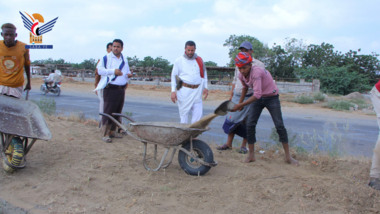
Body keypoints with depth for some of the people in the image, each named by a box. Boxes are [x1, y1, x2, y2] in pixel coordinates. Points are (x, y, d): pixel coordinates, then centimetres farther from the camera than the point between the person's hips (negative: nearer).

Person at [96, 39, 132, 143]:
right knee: (108, 112, -6)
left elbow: (127, 71, 27)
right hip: (110, 89, -6)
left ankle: (112, 131, 23)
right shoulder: (106, 58, 0)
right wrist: (113, 71, -18)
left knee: (118, 112, 10)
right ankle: (105, 134, -2)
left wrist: (129, 75, 3)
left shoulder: (124, 60, 17)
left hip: (121, 89, 6)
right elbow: (99, 70, -8)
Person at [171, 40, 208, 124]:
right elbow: (174, 76, 5)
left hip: (197, 91, 3)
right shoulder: (179, 61, 3)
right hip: (184, 91, -3)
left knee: (198, 113, -3)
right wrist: (173, 91, -4)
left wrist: (205, 87, 10)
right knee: (184, 113, -1)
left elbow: (204, 73, 20)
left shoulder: (199, 60, 11)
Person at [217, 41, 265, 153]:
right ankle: (229, 144, 13)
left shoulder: (258, 64, -4)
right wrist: (231, 95, 18)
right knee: (231, 119, 4)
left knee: (247, 122, 1)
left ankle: (244, 145, 14)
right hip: (237, 97, 5)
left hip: (249, 97, -5)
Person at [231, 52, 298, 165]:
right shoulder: (241, 75, -10)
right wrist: (240, 102, 18)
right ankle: (251, 155, 5)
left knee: (280, 126, -4)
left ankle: (288, 156, 8)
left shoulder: (256, 72, -33)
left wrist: (241, 105, -39)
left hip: (271, 97, -6)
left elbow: (257, 95, -39)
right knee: (250, 125, -6)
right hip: (258, 99, 6)